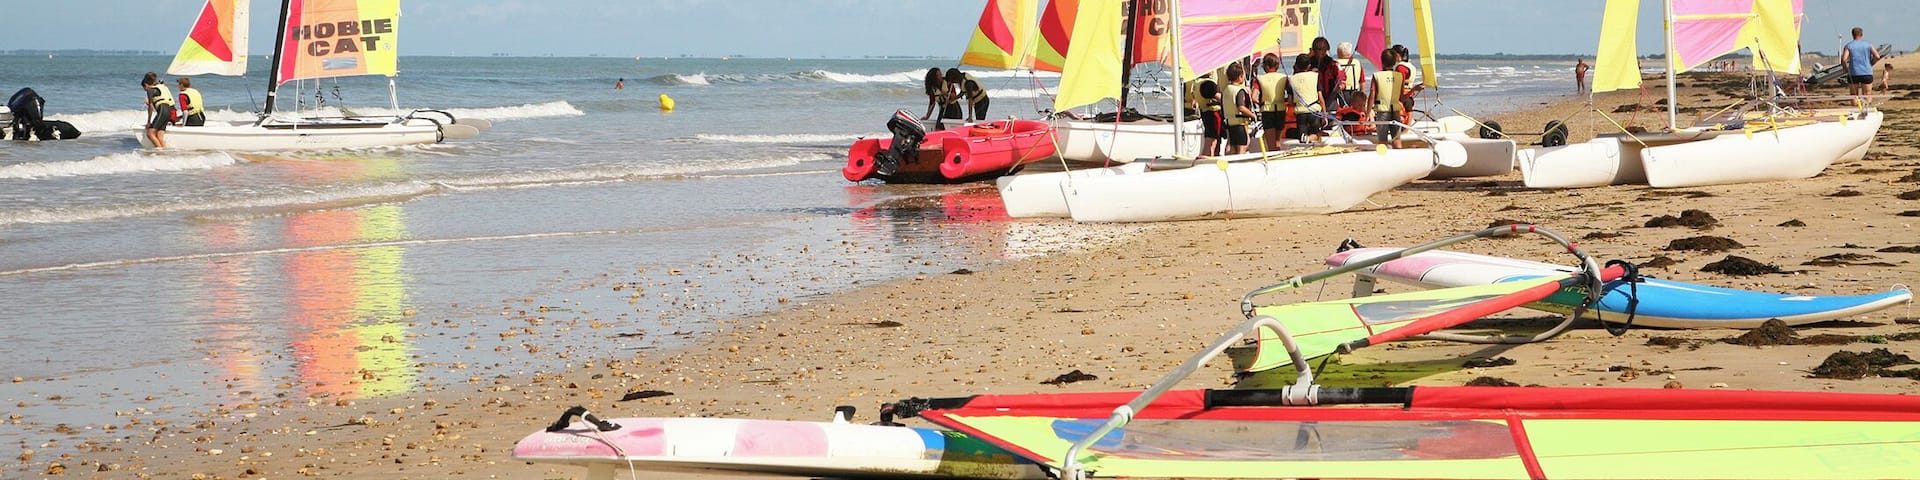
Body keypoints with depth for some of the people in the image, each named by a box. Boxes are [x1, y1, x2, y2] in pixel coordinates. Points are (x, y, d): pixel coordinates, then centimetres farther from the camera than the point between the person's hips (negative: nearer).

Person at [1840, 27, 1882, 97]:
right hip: (1867, 74, 1)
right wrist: (1870, 64, 10)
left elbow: (1843, 59, -12)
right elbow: (1877, 56, -6)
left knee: (1853, 96, 8)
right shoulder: (1868, 45, 5)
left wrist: (1846, 69, 4)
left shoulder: (1848, 46, 1)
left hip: (1853, 74, -1)